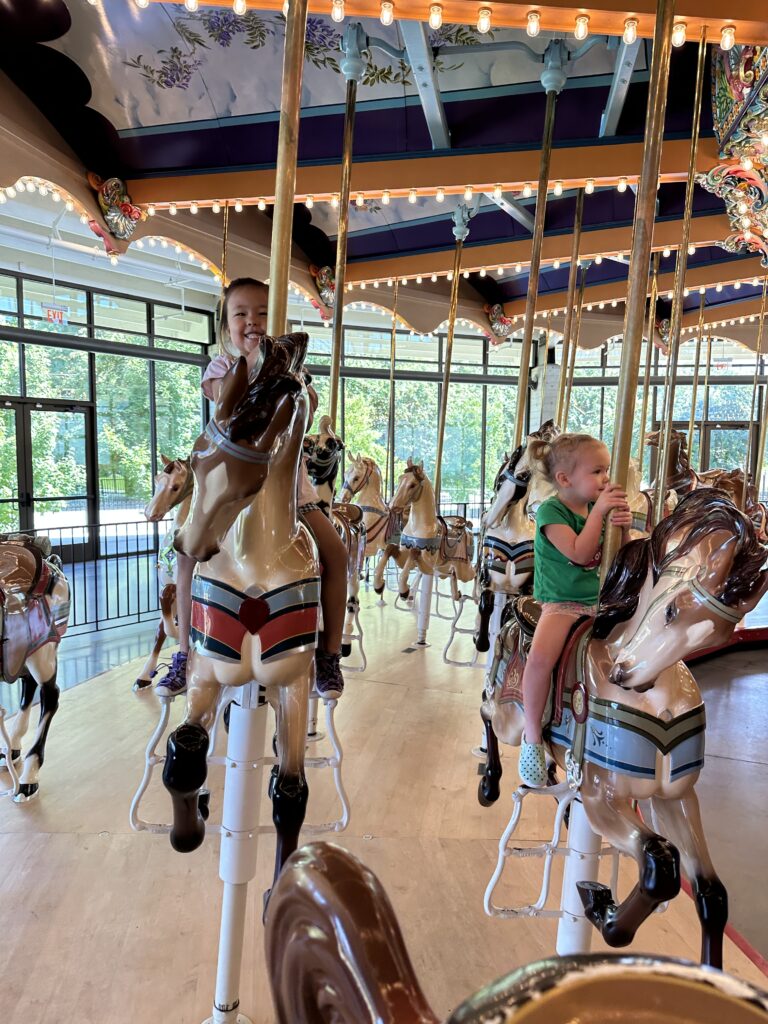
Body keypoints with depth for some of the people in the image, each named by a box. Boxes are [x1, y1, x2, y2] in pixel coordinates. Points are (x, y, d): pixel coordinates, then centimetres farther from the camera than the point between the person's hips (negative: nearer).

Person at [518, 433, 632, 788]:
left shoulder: (599, 507, 9)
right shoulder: (551, 511, -10)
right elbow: (579, 552, -22)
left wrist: (623, 526, -7)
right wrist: (600, 511, -23)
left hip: (598, 600, 7)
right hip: (561, 602, -7)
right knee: (541, 656, -32)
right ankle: (532, 737, -15)